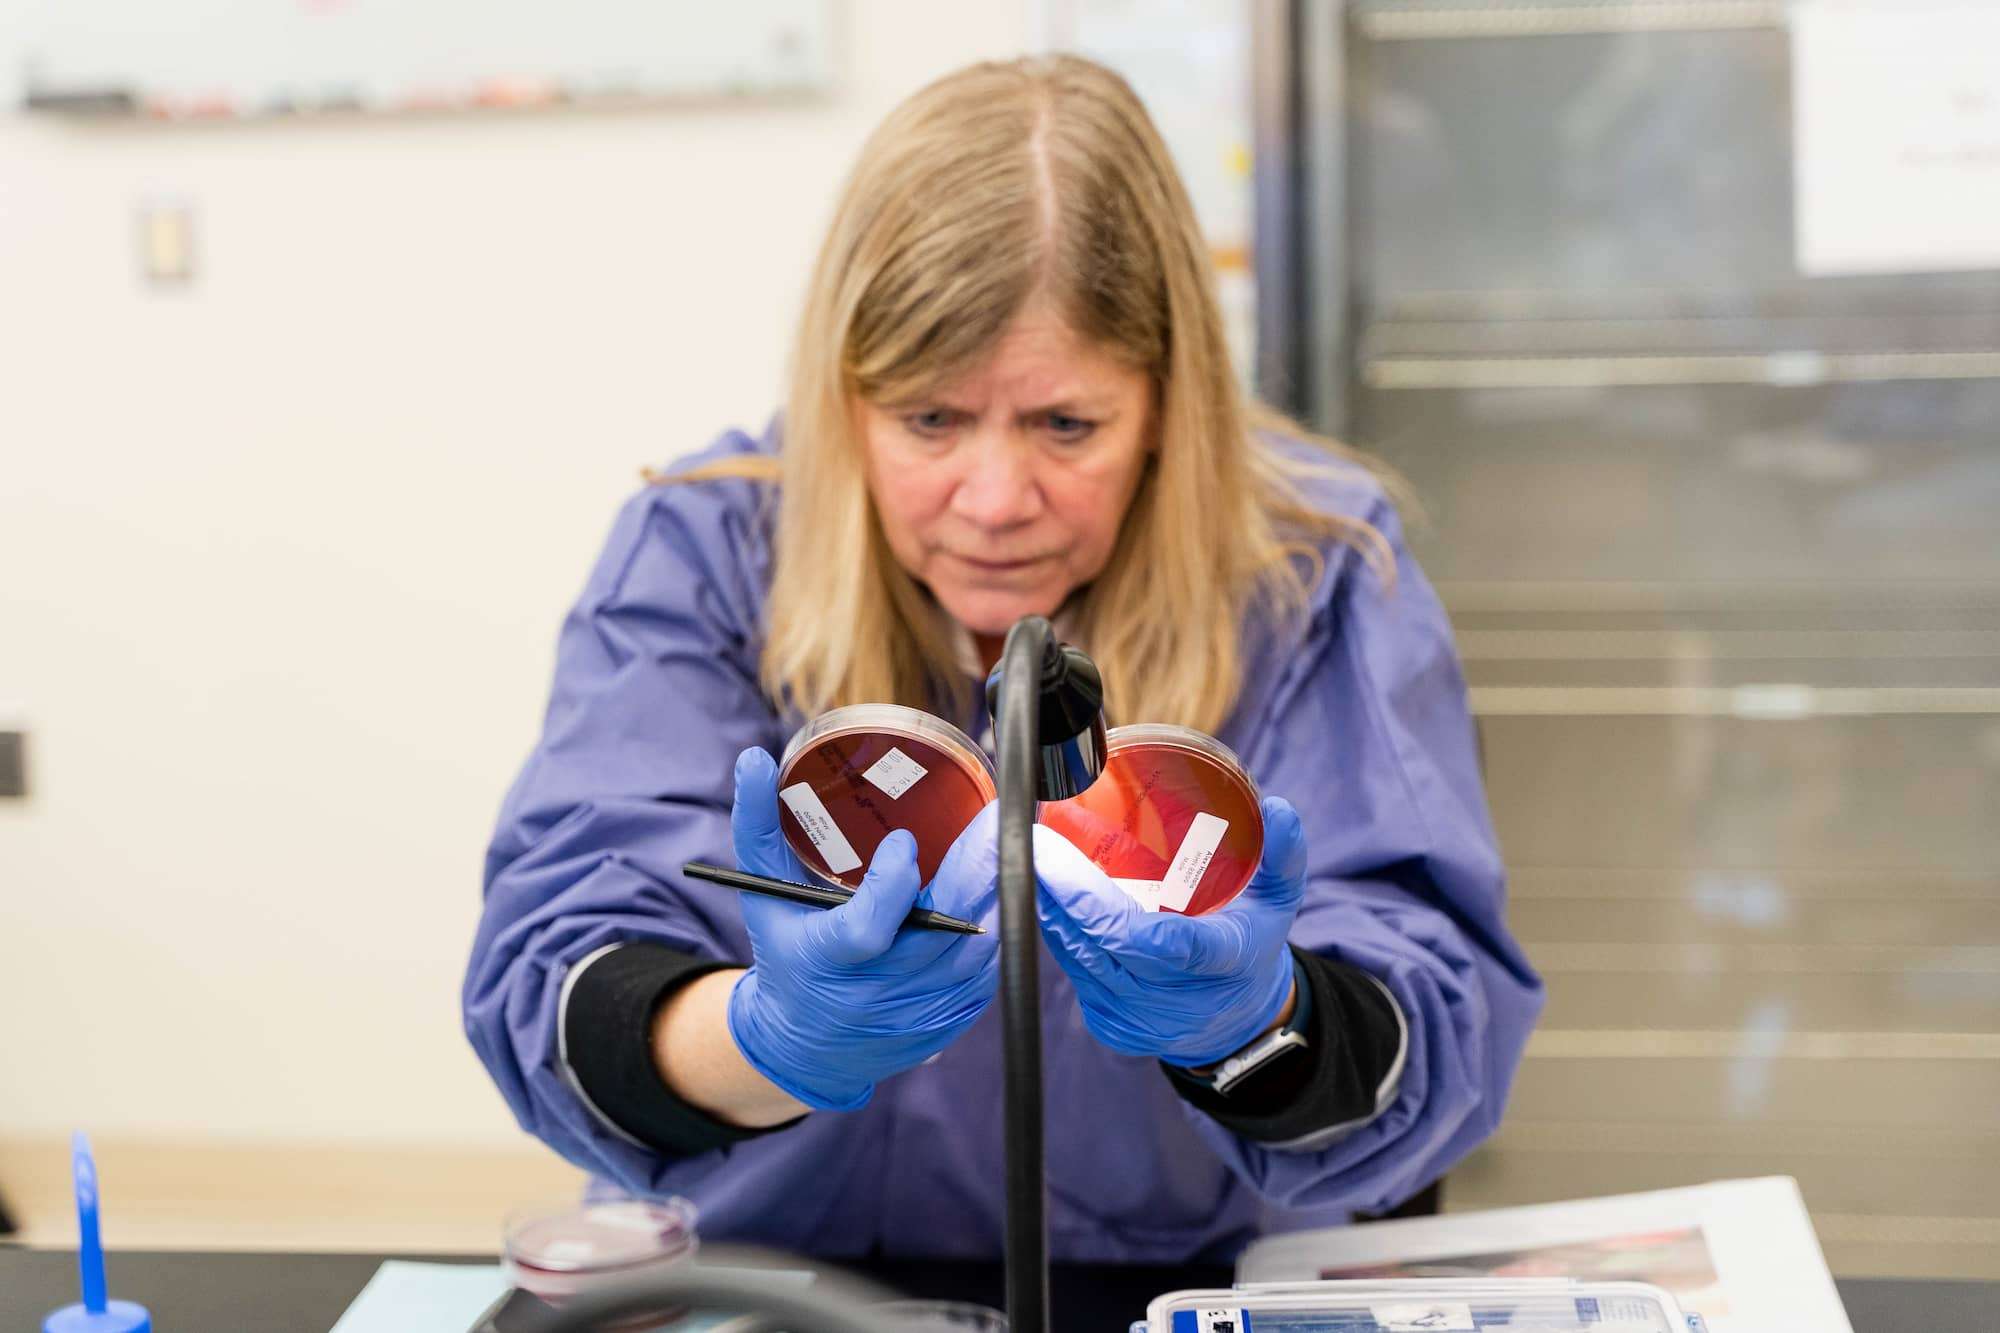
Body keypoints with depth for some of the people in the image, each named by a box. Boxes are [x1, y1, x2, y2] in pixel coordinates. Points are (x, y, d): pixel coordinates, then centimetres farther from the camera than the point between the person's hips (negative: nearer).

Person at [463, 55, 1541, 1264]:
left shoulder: (1317, 577, -4)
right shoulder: (701, 555, -3)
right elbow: (552, 980, -13)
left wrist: (1252, 1025, -31)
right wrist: (774, 1038, -32)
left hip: (1201, 1299, 0)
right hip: (757, 1287, 0)